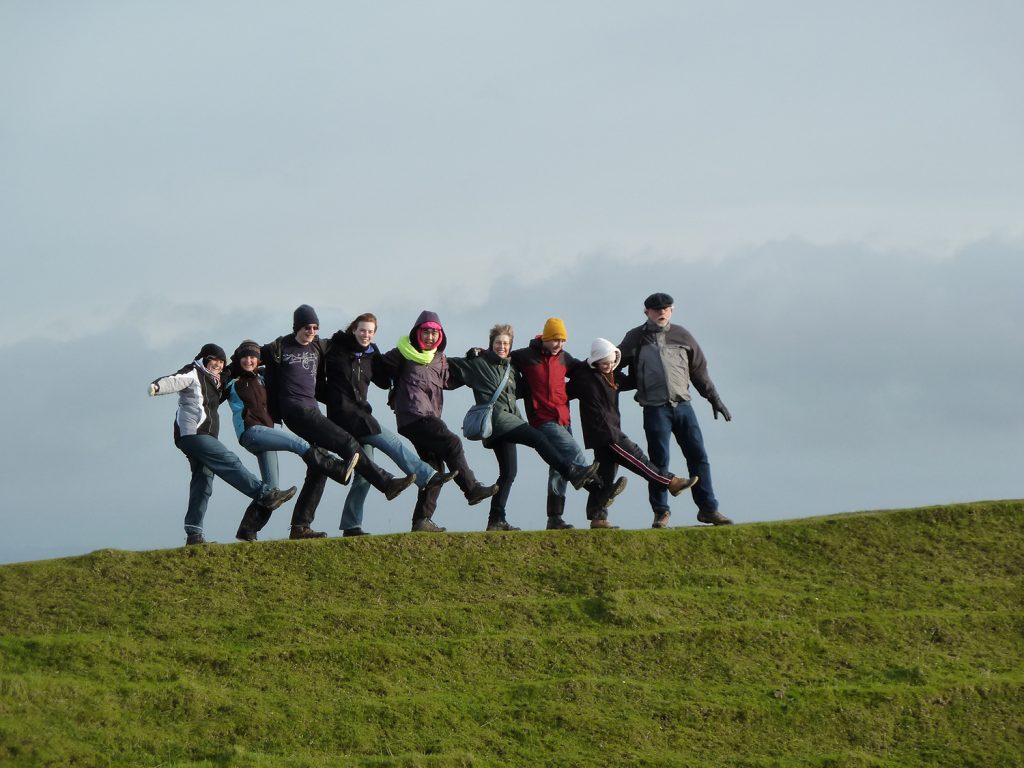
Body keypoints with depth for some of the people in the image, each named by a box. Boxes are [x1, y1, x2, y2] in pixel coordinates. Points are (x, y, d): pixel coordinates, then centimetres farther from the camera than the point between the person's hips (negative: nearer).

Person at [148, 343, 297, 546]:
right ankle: (265, 495, -25)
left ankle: (194, 534, 4)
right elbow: (175, 381, -21)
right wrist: (157, 386, -42)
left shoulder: (212, 381, 25)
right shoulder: (193, 373, -3)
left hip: (203, 436, 10)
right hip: (192, 434, -10)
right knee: (230, 462, -18)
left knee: (203, 483, 5)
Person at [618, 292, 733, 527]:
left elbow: (699, 371, 17)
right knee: (659, 460, -4)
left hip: (682, 405, 3)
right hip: (655, 408, -3)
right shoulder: (635, 338, 5)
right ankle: (660, 512, 5)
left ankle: (708, 508, 7)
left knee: (698, 456, 1)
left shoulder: (682, 336, 11)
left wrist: (715, 400, 16)